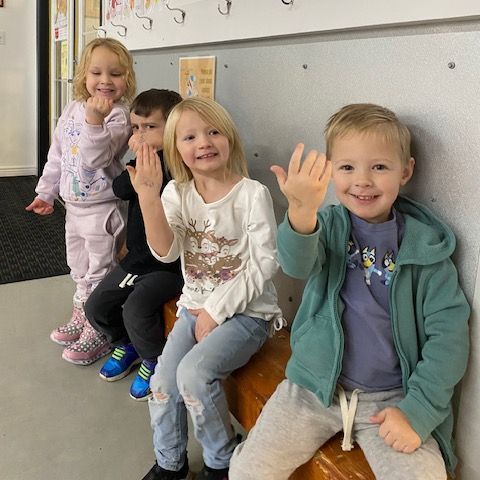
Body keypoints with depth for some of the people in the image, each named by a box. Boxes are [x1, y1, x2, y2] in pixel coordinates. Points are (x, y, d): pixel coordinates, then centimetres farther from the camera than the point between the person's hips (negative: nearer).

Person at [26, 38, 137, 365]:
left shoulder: (117, 115, -16)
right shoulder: (72, 110, 7)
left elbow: (95, 157, -28)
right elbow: (57, 154, 15)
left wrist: (95, 119, -39)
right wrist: (46, 191, 18)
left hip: (102, 207, -8)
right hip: (74, 204, 8)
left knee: (100, 271, 2)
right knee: (79, 267, 21)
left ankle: (99, 332, 17)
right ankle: (82, 317, 39)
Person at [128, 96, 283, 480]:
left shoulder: (252, 193, -13)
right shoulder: (177, 193, 0)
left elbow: (264, 264, -15)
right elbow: (165, 252, -15)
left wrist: (217, 310, -15)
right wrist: (148, 195, -27)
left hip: (246, 310, -5)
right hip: (196, 306, 5)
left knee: (193, 371, -23)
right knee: (163, 380, -5)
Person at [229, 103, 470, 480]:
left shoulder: (425, 245, -6)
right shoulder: (328, 224, -3)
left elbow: (449, 332, -7)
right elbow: (297, 264, -25)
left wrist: (418, 410, -13)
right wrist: (302, 212, -46)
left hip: (391, 398, -1)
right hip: (315, 385, 1)